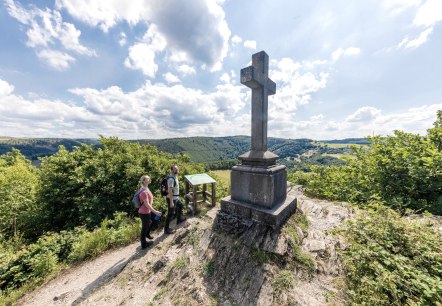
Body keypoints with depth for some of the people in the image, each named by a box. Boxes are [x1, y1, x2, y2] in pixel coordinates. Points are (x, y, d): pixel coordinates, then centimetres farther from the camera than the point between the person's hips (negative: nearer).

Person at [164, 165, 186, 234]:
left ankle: (179, 219, 49)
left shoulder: (175, 177, 4)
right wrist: (171, 202, -27)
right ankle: (166, 229, 21)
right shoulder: (171, 179, -27)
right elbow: (170, 191, -29)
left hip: (175, 197, 10)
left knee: (180, 206, 28)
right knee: (170, 214, 4)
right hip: (172, 199, -10)